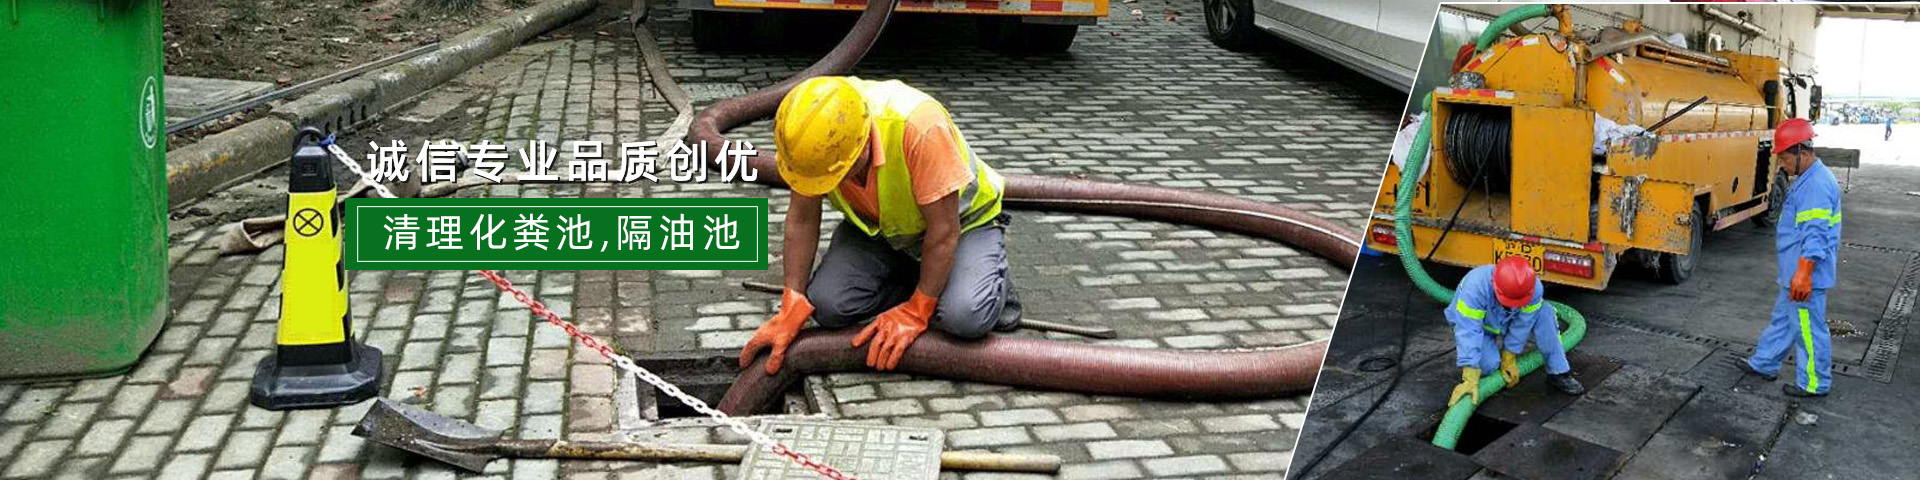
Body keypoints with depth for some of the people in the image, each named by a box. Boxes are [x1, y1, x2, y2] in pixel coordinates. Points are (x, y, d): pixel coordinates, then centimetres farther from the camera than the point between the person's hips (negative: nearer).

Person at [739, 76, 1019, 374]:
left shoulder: (919, 125, -40)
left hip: (962, 218, -4)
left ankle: (992, 283, 6)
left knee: (965, 318, -29)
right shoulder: (814, 135, -25)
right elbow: (802, 219, -13)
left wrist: (915, 313, -25)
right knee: (828, 306, -19)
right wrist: (790, 310, -17)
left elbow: (944, 229, -31)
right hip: (877, 225, 4)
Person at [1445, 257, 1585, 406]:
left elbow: (1521, 326, -20)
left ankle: (1558, 373, -12)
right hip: (1479, 326, -3)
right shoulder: (1475, 287, -41)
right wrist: (1470, 380, -47)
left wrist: (1509, 360, -13)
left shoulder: (1534, 288, -30)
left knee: (1544, 312, -22)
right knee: (1489, 363, -30)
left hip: (1505, 323, 3)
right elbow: (1468, 332, -44)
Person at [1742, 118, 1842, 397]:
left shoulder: (1817, 185, -22)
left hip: (1804, 274, -11)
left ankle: (1815, 384, 10)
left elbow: (1815, 235, -26)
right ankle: (1764, 364, 34)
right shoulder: (1808, 180, 12)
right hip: (1795, 271, 11)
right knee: (1783, 319, 21)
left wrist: (1803, 274, -27)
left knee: (1808, 328, 0)